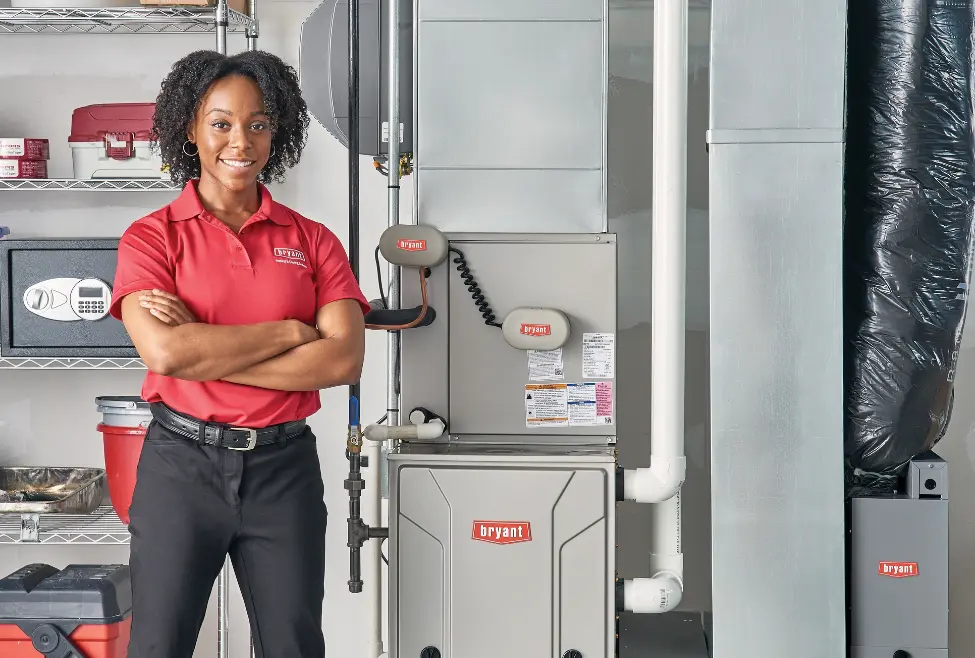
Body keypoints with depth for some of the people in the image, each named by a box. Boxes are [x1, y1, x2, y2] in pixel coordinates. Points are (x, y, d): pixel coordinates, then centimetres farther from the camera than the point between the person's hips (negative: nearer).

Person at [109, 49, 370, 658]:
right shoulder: (152, 237, -1)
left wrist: (204, 351, -13)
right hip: (182, 463, -1)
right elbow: (164, 352, -18)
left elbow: (343, 360, -9)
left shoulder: (312, 241, 4)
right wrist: (289, 331, -12)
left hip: (284, 465, 2)